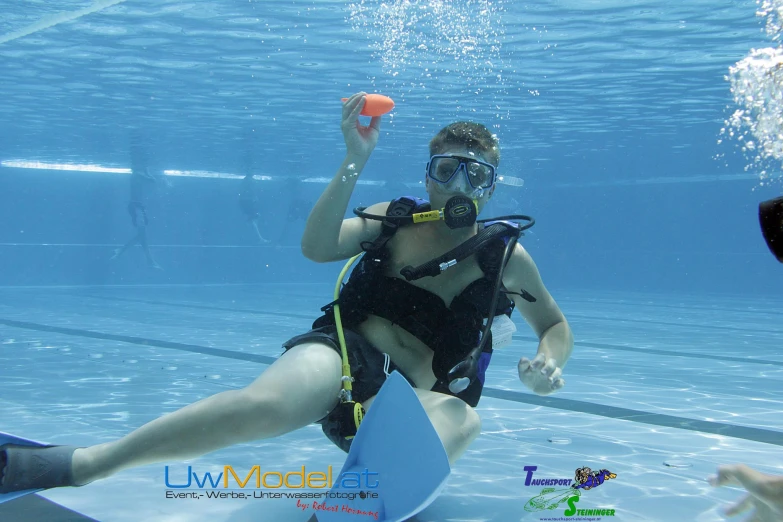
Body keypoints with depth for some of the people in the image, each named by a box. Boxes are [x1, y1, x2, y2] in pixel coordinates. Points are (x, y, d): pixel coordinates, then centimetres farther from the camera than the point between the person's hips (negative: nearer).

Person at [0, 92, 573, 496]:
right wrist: (355, 162, -14)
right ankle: (80, 463, -34)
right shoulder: (392, 220, 10)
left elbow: (557, 326, 20)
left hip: (422, 398, 1)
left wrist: (549, 363, -3)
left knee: (460, 420, -39)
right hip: (346, 355, 0)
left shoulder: (506, 258, 11)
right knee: (269, 403, -36)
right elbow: (317, 248, -6)